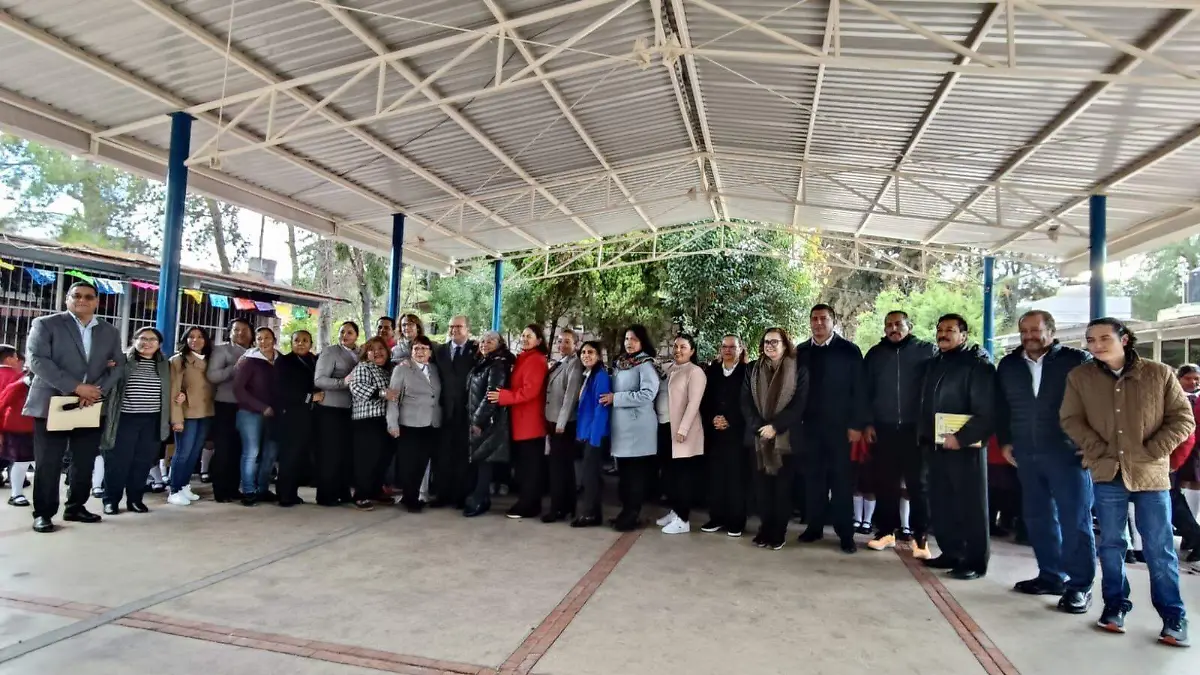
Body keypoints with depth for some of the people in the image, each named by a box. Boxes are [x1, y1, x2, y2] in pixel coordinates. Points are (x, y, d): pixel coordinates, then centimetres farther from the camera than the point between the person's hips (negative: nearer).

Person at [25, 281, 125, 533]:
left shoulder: (110, 332, 12)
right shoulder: (45, 324, 0)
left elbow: (118, 366, 7)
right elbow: (37, 360, -11)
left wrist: (97, 390, -11)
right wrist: (76, 387, -19)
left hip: (92, 406, 4)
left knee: (85, 463, 9)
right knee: (48, 464, 0)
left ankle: (76, 507, 21)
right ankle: (43, 513, 11)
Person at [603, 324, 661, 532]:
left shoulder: (645, 365, -7)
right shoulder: (619, 363, 15)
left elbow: (648, 394, -19)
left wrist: (616, 398, -17)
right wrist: (609, 397, 7)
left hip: (638, 425, -7)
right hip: (621, 424, 7)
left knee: (636, 472, -1)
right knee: (623, 471, 12)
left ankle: (632, 515, 7)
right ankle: (626, 511, 22)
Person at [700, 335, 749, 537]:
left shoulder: (747, 372, -1)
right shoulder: (711, 371, 11)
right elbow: (704, 400, 9)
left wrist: (730, 422, -12)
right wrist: (712, 419, -7)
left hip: (737, 433, -3)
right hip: (714, 432, 3)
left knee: (736, 477, 0)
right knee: (715, 476, 5)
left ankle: (736, 521, 9)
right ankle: (716, 518, 15)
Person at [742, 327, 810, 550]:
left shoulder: (799, 369, 0)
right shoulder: (752, 370, 9)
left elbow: (800, 404, -7)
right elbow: (746, 402, 3)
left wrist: (775, 427, -16)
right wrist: (759, 427, -12)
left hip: (787, 438, -2)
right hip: (759, 436, 2)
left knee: (782, 486, 3)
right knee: (763, 485, 4)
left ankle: (779, 532, 14)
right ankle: (765, 529, 16)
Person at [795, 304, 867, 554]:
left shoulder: (849, 351, -1)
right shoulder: (801, 351, 6)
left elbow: (858, 390, -3)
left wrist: (856, 425, -9)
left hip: (839, 425, -2)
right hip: (811, 425, 3)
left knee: (841, 479, 2)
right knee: (813, 477, 7)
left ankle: (846, 533, 9)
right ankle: (815, 526, 17)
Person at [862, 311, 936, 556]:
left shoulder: (927, 351, 2)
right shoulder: (875, 354, 9)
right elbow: (865, 391, 10)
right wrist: (868, 423, 4)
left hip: (916, 428, -2)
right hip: (883, 429, 2)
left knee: (917, 483, 3)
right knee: (885, 482, 6)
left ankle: (920, 536, 8)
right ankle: (886, 530, 16)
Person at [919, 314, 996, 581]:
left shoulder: (977, 365, -8)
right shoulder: (932, 365, 15)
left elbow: (987, 413, -15)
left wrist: (961, 438, -21)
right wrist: (923, 435, 13)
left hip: (965, 447, -7)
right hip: (936, 446, 7)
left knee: (970, 506, 1)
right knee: (941, 504, 12)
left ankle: (975, 561, 9)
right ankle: (950, 553, 24)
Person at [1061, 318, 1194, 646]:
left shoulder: (1160, 374, 0)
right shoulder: (1079, 377, 3)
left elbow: (1182, 419, -1)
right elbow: (1071, 420, 0)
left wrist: (1151, 452, -10)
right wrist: (1100, 451, -9)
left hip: (1151, 474, -1)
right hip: (1107, 474, 1)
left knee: (1160, 548, 3)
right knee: (1111, 544, 10)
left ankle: (1173, 615, 15)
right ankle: (1115, 604, 23)